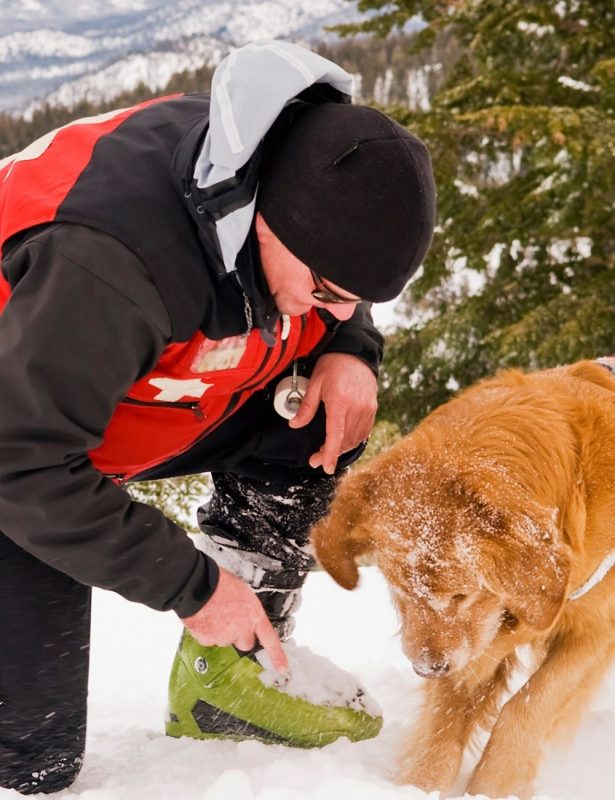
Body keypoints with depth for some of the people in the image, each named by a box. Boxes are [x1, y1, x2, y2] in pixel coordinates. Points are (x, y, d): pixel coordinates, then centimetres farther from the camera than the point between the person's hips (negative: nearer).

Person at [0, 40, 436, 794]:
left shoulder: (303, 162, -17)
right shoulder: (109, 263, -41)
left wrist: (348, 349, -17)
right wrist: (190, 584, -29)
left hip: (143, 403, 7)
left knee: (323, 413, -14)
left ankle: (228, 677, -3)